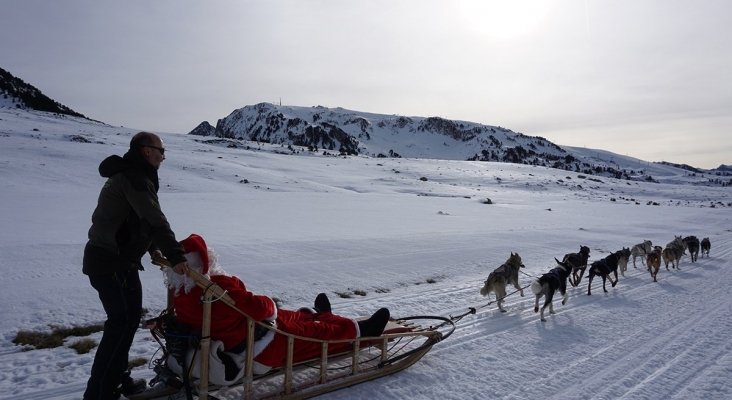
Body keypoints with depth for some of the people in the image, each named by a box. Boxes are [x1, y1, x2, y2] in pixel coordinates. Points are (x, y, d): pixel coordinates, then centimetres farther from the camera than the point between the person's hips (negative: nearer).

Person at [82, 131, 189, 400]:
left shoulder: (130, 175, 17)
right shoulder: (135, 177, -17)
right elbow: (154, 219, -28)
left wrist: (154, 248, 24)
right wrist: (175, 255, -32)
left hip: (119, 259, 10)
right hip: (111, 263, -10)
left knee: (129, 318, 16)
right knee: (122, 322, -10)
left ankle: (116, 378, 28)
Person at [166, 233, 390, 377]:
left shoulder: (180, 293, -7)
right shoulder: (220, 288, -36)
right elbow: (260, 307, -30)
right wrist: (271, 305, -11)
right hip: (268, 348, -9)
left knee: (295, 317, 31)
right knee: (318, 332, 12)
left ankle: (318, 314, 63)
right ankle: (360, 330, 34)